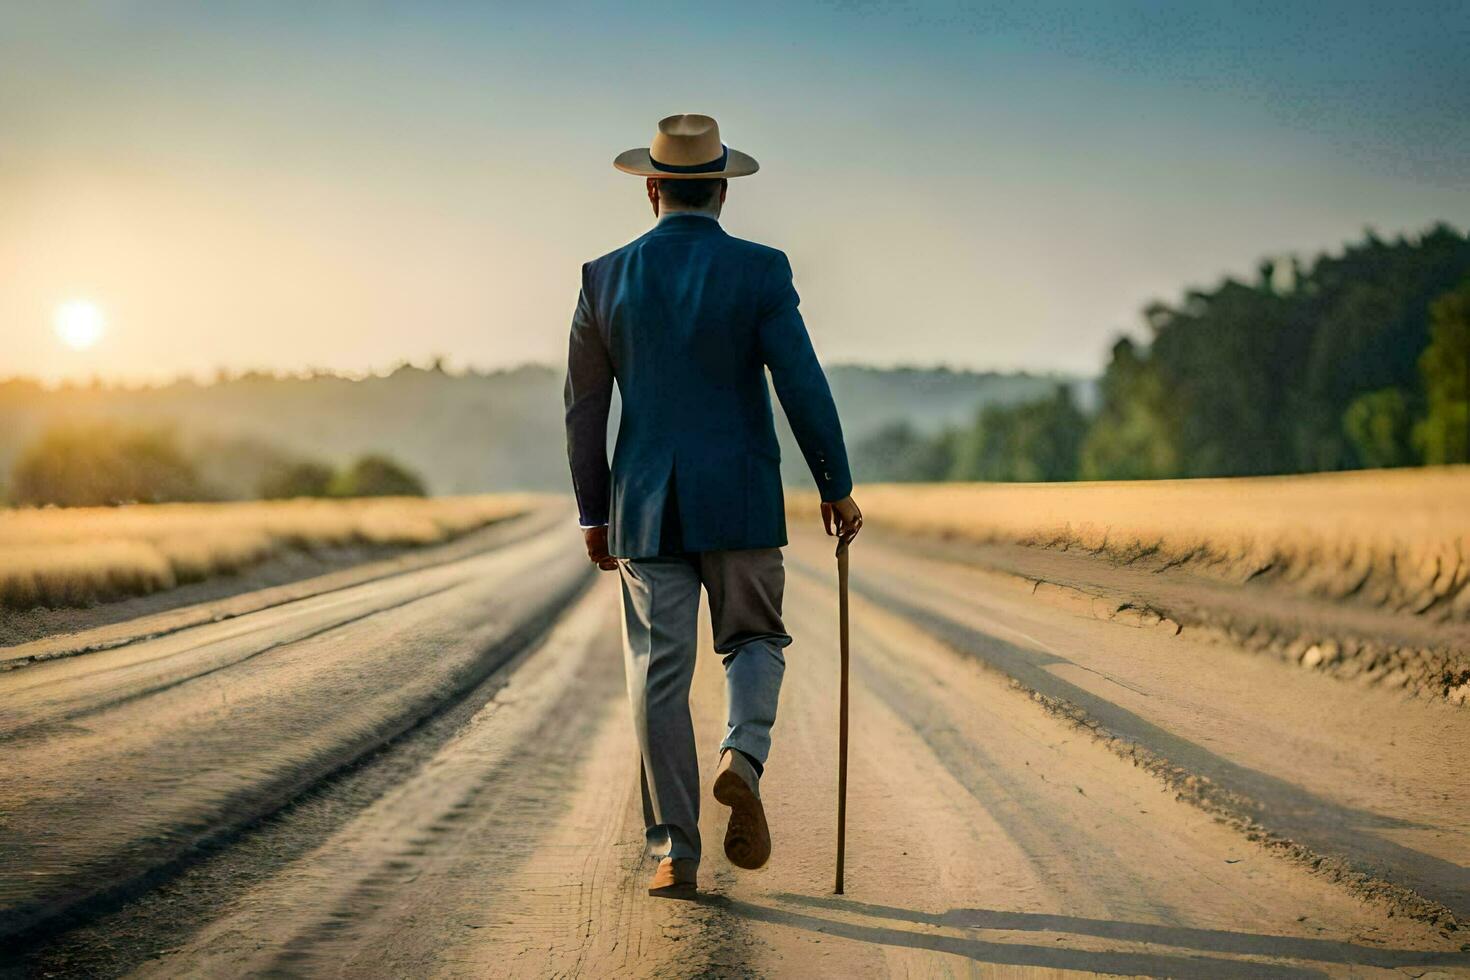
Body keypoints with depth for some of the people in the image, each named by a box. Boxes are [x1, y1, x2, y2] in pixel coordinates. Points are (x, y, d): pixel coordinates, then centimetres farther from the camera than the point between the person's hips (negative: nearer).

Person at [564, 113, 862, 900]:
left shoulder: (606, 278, 2)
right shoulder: (760, 271, -5)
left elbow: (584, 407, 5)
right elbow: (804, 389, -9)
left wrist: (594, 513, 15)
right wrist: (836, 487, 3)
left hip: (646, 507, 1)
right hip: (739, 501, -1)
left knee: (659, 677, 6)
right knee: (754, 641, 17)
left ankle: (674, 855, 4)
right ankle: (742, 760, -12)